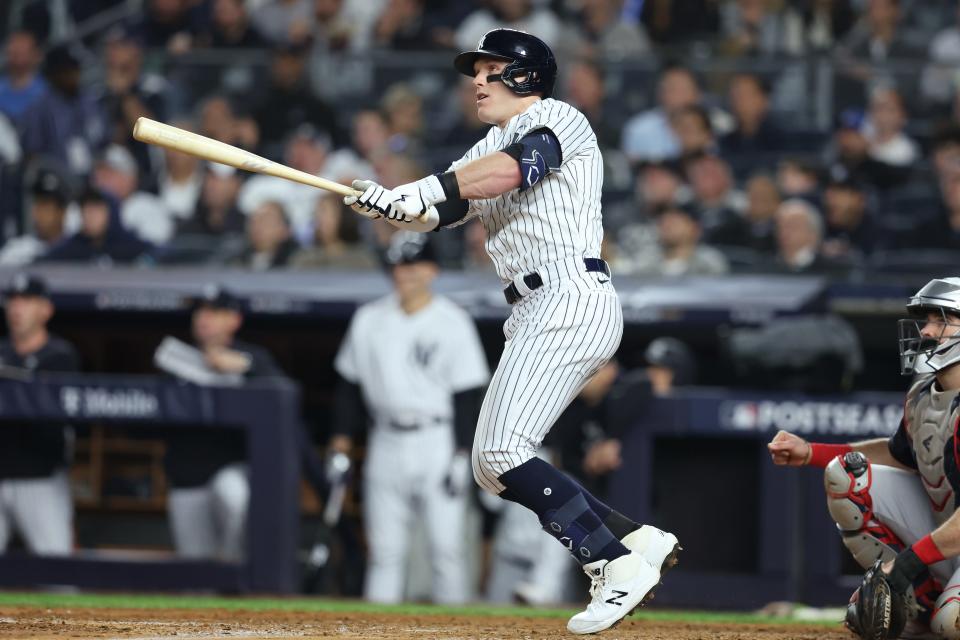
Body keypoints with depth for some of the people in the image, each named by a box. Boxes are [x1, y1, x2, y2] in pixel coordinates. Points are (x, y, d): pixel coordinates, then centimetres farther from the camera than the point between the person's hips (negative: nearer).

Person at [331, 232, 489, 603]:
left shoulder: (453, 323, -2)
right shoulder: (369, 320, 9)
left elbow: (468, 394, -4)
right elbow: (350, 384, 14)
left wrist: (461, 454, -10)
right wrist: (343, 437, 6)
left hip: (437, 443, -4)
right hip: (386, 443, 4)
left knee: (446, 543, -7)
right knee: (384, 547, 3)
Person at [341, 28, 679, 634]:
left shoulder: (557, 118, -2)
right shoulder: (489, 149, 23)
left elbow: (512, 169, -24)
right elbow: (437, 209, 8)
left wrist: (419, 191, -34)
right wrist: (390, 203, -15)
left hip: (572, 300, -10)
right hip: (538, 313, 10)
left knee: (503, 454, -19)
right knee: (494, 469, 8)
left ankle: (619, 564, -18)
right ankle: (638, 541, 9)